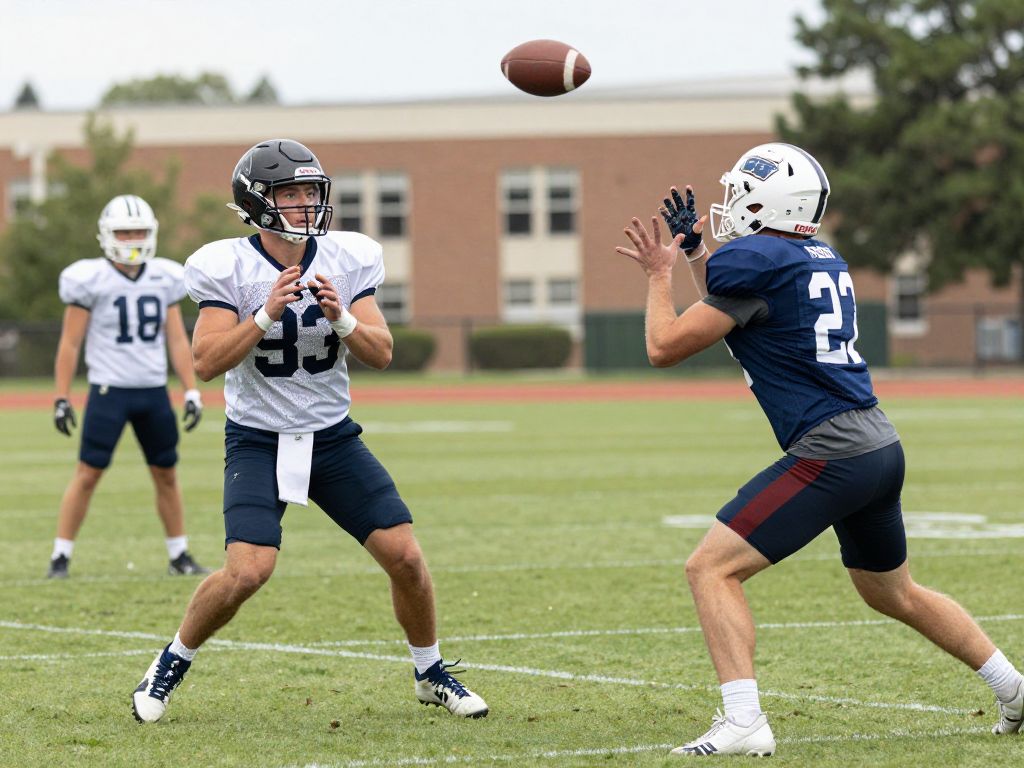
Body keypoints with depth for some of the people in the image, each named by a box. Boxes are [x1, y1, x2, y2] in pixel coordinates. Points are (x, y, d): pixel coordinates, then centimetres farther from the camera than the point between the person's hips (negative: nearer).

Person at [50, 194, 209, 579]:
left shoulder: (164, 279, 6)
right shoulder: (90, 280, -6)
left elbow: (177, 340, 10)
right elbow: (70, 344, -3)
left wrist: (192, 392, 5)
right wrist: (61, 398, -6)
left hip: (153, 391, 4)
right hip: (109, 389, -4)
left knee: (166, 473, 9)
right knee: (88, 473, -6)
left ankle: (179, 556, 19)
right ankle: (60, 558, -1)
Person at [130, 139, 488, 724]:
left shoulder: (346, 262, -3)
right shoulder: (229, 269, -12)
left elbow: (382, 354, -6)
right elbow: (208, 362, -18)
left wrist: (341, 318, -24)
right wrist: (267, 314, -28)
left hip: (332, 437, 4)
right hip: (258, 441, -3)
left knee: (406, 556, -5)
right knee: (248, 571, -21)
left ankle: (432, 675, 18)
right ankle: (171, 666, 4)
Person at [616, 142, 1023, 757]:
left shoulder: (754, 263, -11)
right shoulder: (825, 260, 15)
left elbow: (665, 347, -6)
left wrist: (660, 275, 10)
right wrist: (694, 253, 32)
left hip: (830, 453, -9)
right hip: (881, 447, 9)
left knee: (712, 569, -9)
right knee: (893, 592, 28)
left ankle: (743, 723, -19)